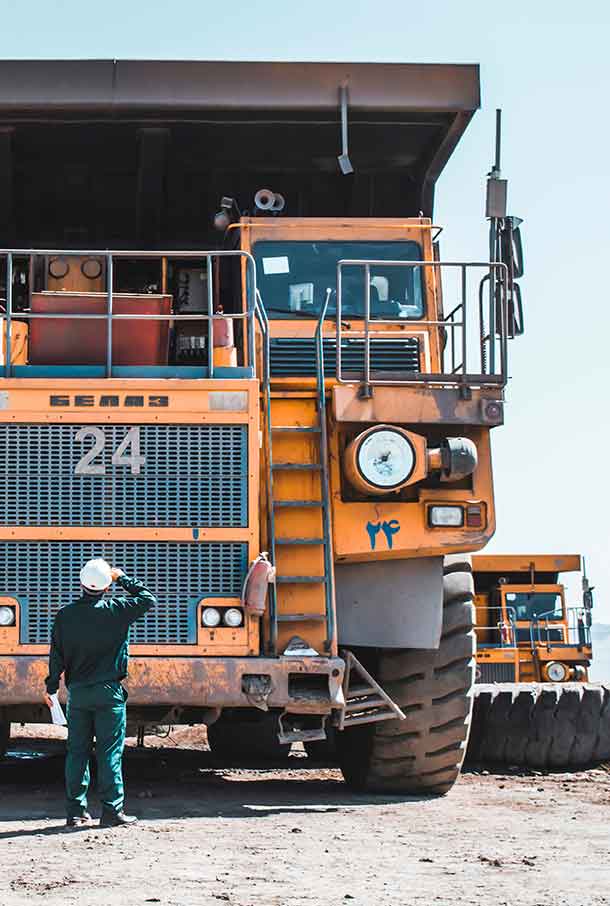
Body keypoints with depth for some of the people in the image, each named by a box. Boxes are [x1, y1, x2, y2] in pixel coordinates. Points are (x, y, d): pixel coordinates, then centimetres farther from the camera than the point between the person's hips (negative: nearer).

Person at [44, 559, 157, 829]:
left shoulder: (65, 615, 1)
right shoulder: (116, 610, -9)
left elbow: (56, 655, 5)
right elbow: (148, 599, 2)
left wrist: (51, 687, 15)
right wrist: (123, 578, 8)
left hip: (77, 692, 4)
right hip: (108, 693, -3)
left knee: (76, 752, 9)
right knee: (110, 752, 0)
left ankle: (76, 812, 11)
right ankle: (112, 811, -1)